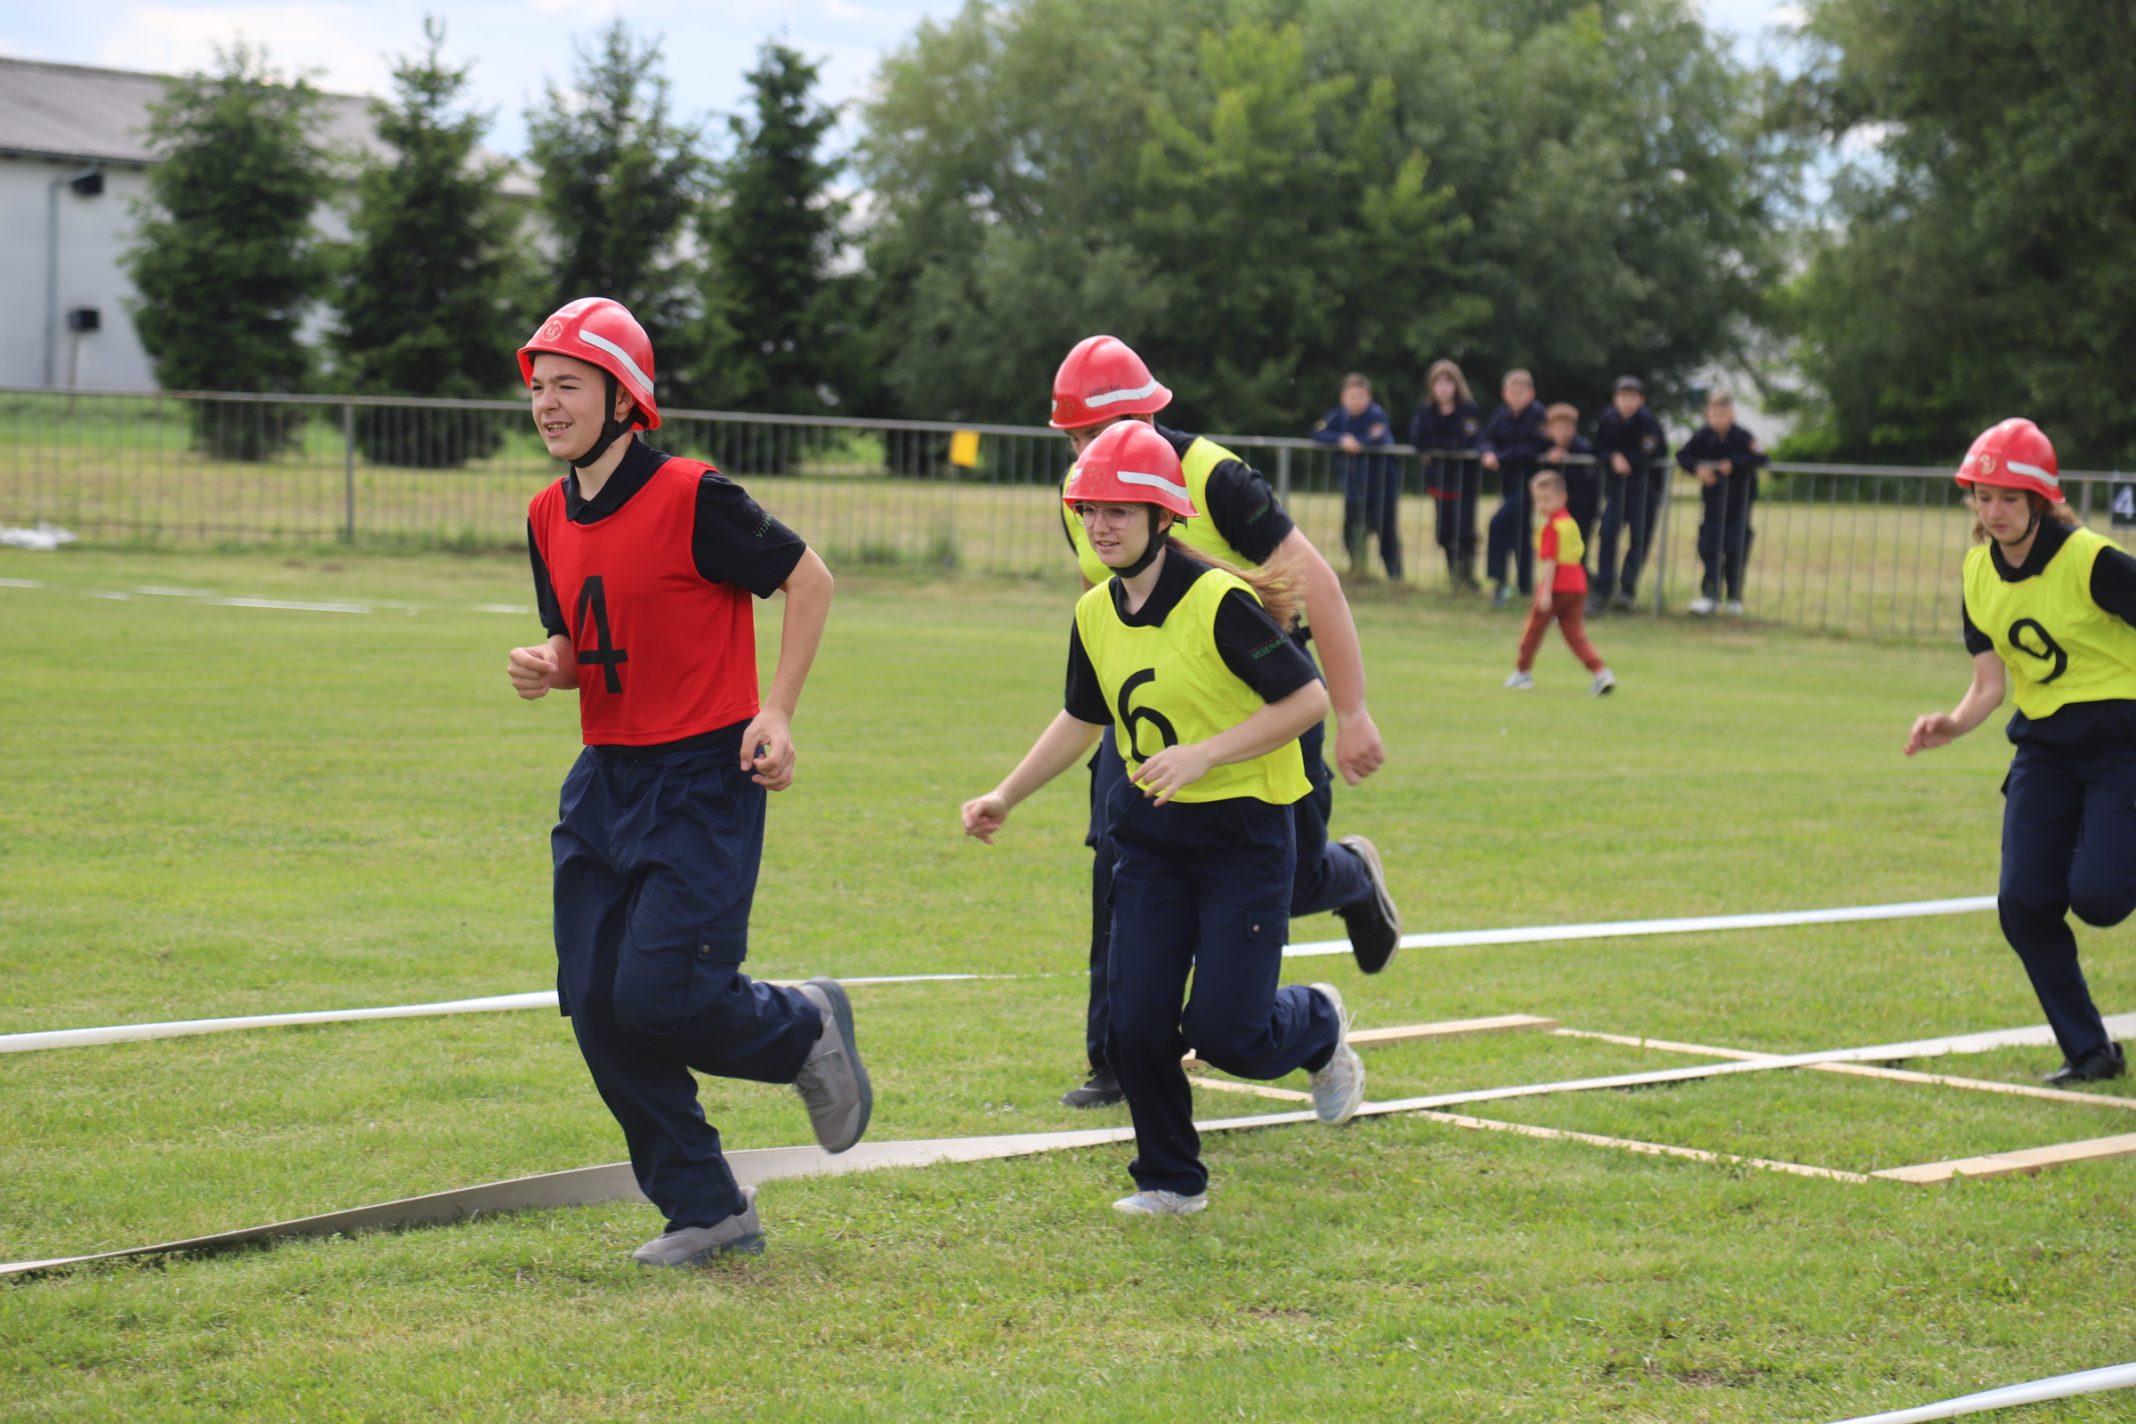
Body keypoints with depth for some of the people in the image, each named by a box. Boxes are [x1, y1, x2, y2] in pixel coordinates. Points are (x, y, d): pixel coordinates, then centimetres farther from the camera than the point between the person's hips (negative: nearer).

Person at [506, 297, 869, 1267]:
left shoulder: (690, 497, -14)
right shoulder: (549, 517, 8)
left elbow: (808, 578, -6)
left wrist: (777, 712, -11)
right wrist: (546, 669, -4)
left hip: (706, 779, -7)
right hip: (607, 779, 7)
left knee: (661, 995, -15)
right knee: (597, 1006, 2)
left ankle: (806, 1029, 18)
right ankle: (707, 1210, 14)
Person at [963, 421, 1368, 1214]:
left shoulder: (1219, 601, -19)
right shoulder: (1095, 614, 2)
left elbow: (1308, 699, -18)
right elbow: (1081, 721, 18)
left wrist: (1202, 754, -24)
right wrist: (1005, 798, 13)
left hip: (1244, 831, -6)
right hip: (1151, 835, 6)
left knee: (1222, 1033, -9)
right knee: (1137, 1023, -2)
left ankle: (1317, 1027, 25)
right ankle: (1170, 1181, 19)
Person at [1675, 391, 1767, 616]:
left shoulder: (1742, 437, -14)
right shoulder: (1703, 436, -5)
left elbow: (1759, 457, -24)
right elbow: (1682, 455, 2)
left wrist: (1734, 463, -30)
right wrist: (1697, 467, -16)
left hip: (1739, 503, -3)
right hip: (1713, 501, 3)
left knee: (1735, 551, -1)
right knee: (1708, 548, -4)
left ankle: (1734, 599, 11)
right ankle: (1709, 595, -2)